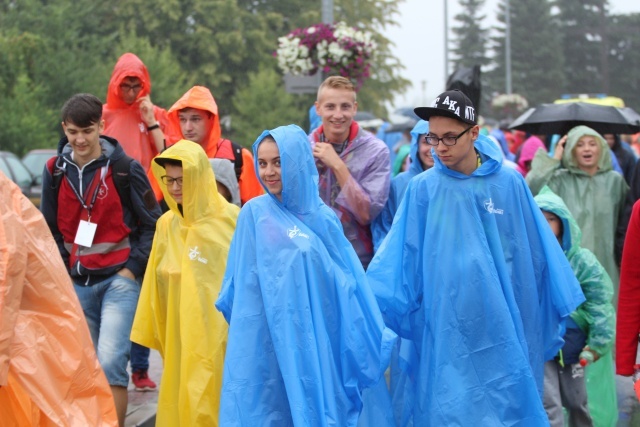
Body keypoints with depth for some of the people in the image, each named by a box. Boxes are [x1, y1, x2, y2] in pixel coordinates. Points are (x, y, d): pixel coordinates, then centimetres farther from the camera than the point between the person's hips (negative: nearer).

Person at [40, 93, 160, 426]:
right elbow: (49, 228, 16)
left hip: (119, 278, -4)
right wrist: (62, 268, 7)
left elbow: (152, 224, 0)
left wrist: (132, 268, -6)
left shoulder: (125, 168, -5)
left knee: (110, 360, -16)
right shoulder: (55, 171, 5)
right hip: (77, 283, 4)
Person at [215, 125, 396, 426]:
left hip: (316, 340, 2)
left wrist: (370, 342, 10)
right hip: (267, 341, -2)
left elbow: (346, 284, 9)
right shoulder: (254, 213, -2)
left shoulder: (323, 217, 4)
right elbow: (241, 285, 0)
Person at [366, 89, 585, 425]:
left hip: (501, 331, 0)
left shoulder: (508, 183, -1)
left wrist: (560, 308, 9)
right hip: (445, 331, 0)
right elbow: (398, 258, -1)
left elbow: (536, 253, 5)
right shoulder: (423, 189, -1)